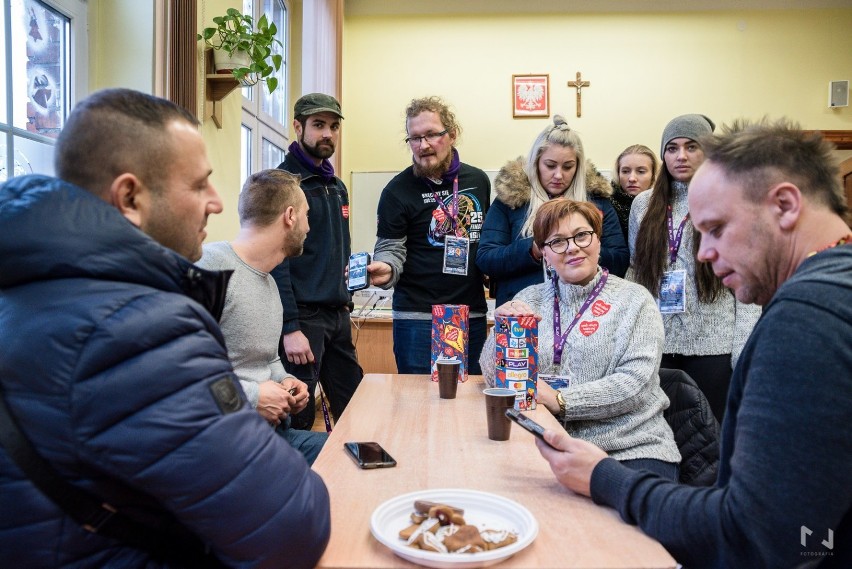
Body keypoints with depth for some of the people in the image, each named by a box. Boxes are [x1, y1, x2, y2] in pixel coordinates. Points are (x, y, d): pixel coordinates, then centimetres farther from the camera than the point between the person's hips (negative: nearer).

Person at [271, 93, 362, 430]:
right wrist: (291, 327, -20)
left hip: (337, 314, 8)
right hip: (302, 315, -8)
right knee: (298, 420, 3)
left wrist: (345, 301, 15)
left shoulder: (337, 187, 16)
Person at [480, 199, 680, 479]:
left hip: (632, 450, -1)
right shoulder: (530, 299, 11)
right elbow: (494, 377, 6)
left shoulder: (634, 300, 4)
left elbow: (635, 383, -9)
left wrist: (559, 400, -18)